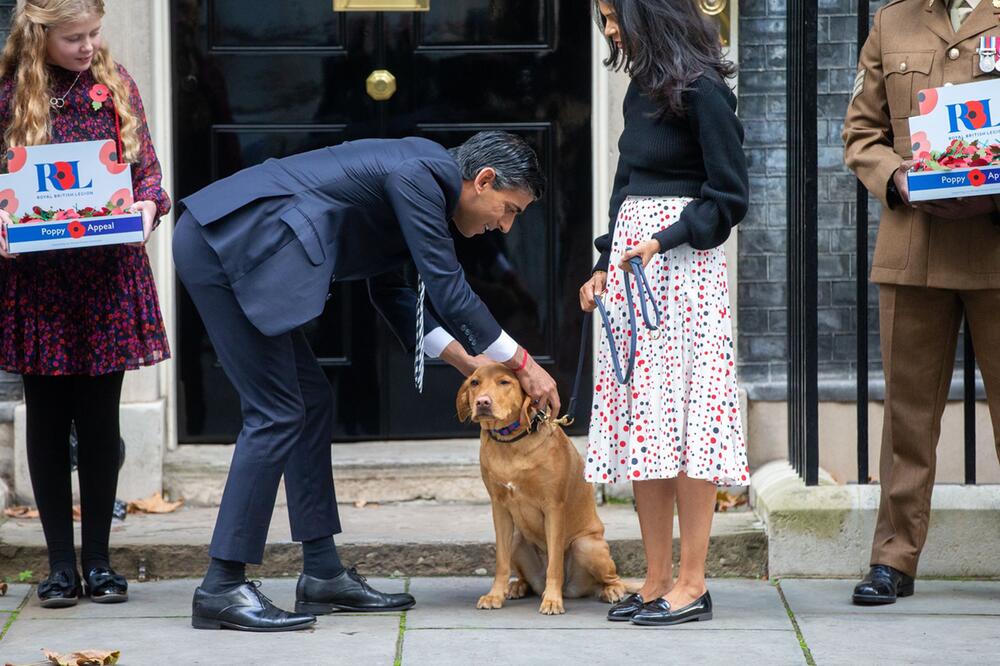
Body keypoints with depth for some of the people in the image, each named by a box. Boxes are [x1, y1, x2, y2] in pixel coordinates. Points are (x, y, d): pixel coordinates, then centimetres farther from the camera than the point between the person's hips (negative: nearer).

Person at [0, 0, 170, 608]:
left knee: (100, 420, 6)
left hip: (109, 277, 1)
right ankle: (61, 564, 13)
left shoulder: (115, 82, 4)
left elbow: (147, 167, 8)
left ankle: (99, 560, 14)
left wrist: (148, 204, -12)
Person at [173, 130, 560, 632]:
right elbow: (447, 289, -11)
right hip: (228, 244, -11)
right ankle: (221, 589, -6)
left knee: (310, 399, 12)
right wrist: (523, 365, -1)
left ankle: (323, 574, 16)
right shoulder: (420, 172, -11)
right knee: (276, 414, -8)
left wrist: (465, 360, 23)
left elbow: (390, 288, 27)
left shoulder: (418, 176, 19)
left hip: (229, 244, 11)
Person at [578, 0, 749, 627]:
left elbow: (730, 198, -10)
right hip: (631, 264, 8)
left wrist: (664, 242, -15)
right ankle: (658, 579, 8)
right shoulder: (642, 88, 15)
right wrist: (604, 266, 18)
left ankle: (693, 584, -5)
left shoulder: (703, 92, -10)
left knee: (684, 414, -8)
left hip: (682, 267, -8)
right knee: (641, 419, 5)